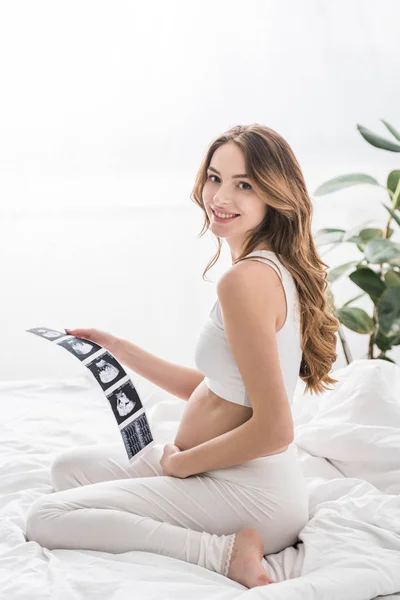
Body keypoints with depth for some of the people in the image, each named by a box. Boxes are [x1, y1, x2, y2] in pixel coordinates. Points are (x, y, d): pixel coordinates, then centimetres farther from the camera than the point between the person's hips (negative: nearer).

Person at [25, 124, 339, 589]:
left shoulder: (244, 280, -24)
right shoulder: (278, 270, 7)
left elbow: (274, 431, -26)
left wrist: (182, 462, -11)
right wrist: (119, 350, 16)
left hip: (250, 493, -10)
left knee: (44, 518, -8)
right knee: (68, 468, 26)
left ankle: (222, 553, -13)